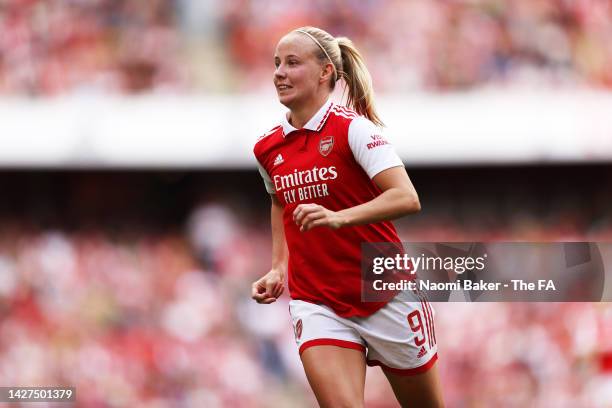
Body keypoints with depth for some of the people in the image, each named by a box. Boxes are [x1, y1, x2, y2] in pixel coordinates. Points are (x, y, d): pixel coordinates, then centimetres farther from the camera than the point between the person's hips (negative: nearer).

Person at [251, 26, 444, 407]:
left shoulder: (353, 128, -13)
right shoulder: (268, 149, 5)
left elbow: (407, 198, -23)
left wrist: (338, 218, -36)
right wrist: (279, 268, 13)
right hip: (316, 302, 3)